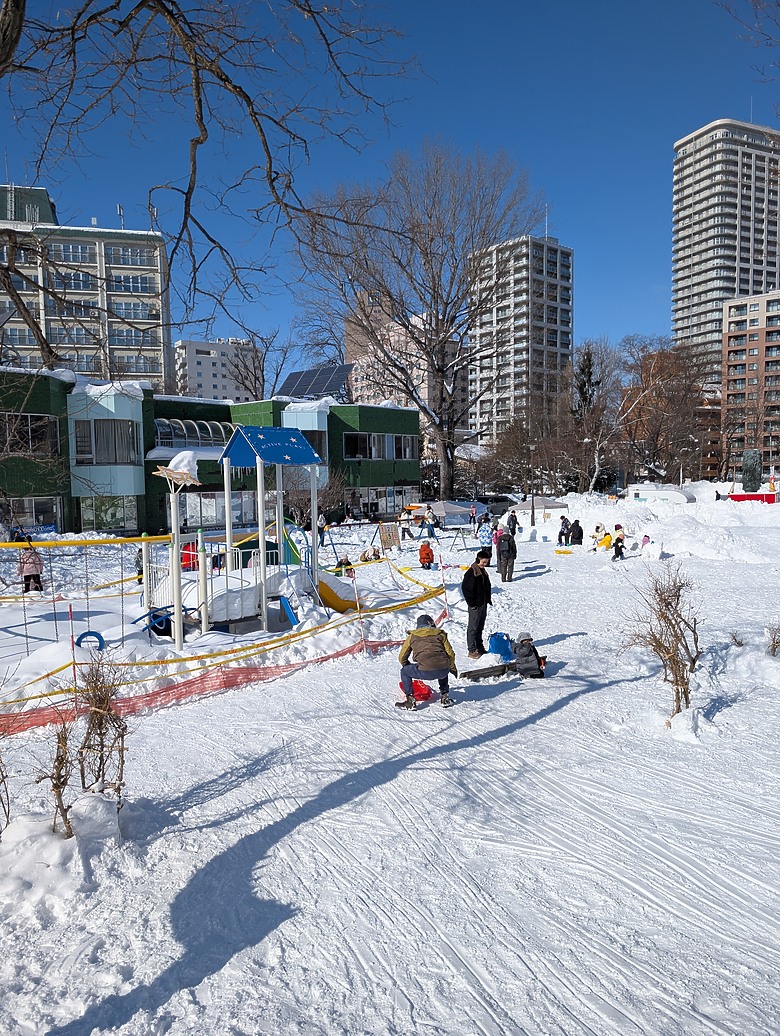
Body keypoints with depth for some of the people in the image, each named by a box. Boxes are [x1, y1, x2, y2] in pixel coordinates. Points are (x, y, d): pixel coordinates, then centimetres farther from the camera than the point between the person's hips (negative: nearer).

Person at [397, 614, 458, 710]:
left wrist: (408, 667, 43)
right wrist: (453, 669, 38)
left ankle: (410, 700, 13)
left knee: (404, 672, 23)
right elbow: (450, 654, 21)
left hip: (424, 672, -3)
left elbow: (402, 657, 23)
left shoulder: (412, 636, 20)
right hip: (443, 671, 3)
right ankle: (445, 696, 32)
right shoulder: (440, 634, 22)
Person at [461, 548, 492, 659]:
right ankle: (472, 651, 2)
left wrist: (488, 599, 14)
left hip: (483, 604, 8)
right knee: (473, 628, -2)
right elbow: (465, 588, -17)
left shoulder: (483, 571, 11)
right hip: (475, 605, -8)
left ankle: (479, 647, 28)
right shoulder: (471, 572, -16)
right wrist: (471, 603, -16)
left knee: (480, 627, 17)